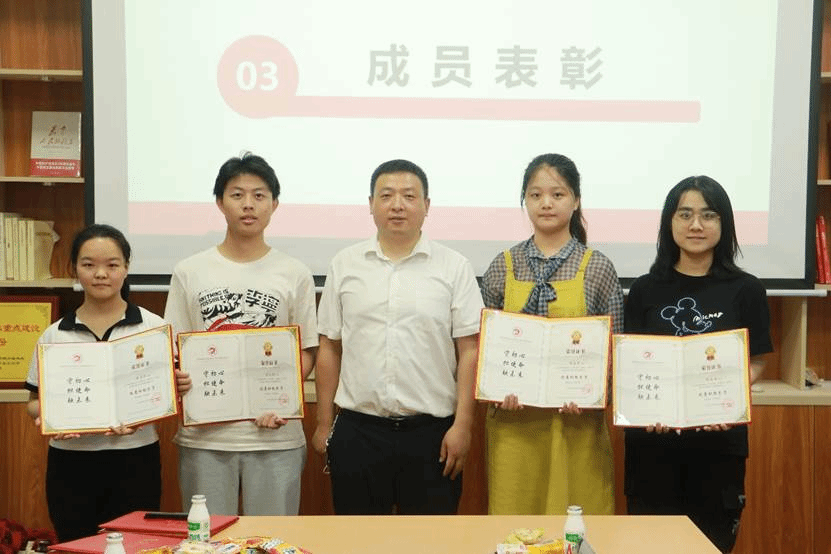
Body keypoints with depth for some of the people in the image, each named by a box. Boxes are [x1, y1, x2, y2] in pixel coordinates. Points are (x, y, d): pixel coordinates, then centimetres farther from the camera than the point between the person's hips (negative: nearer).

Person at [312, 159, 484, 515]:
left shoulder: (454, 268, 0)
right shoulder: (345, 265, 6)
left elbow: (469, 351, -2)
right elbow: (329, 349, 8)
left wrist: (462, 425, -8)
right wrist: (324, 424, 7)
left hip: (432, 431, -1)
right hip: (357, 430, 2)